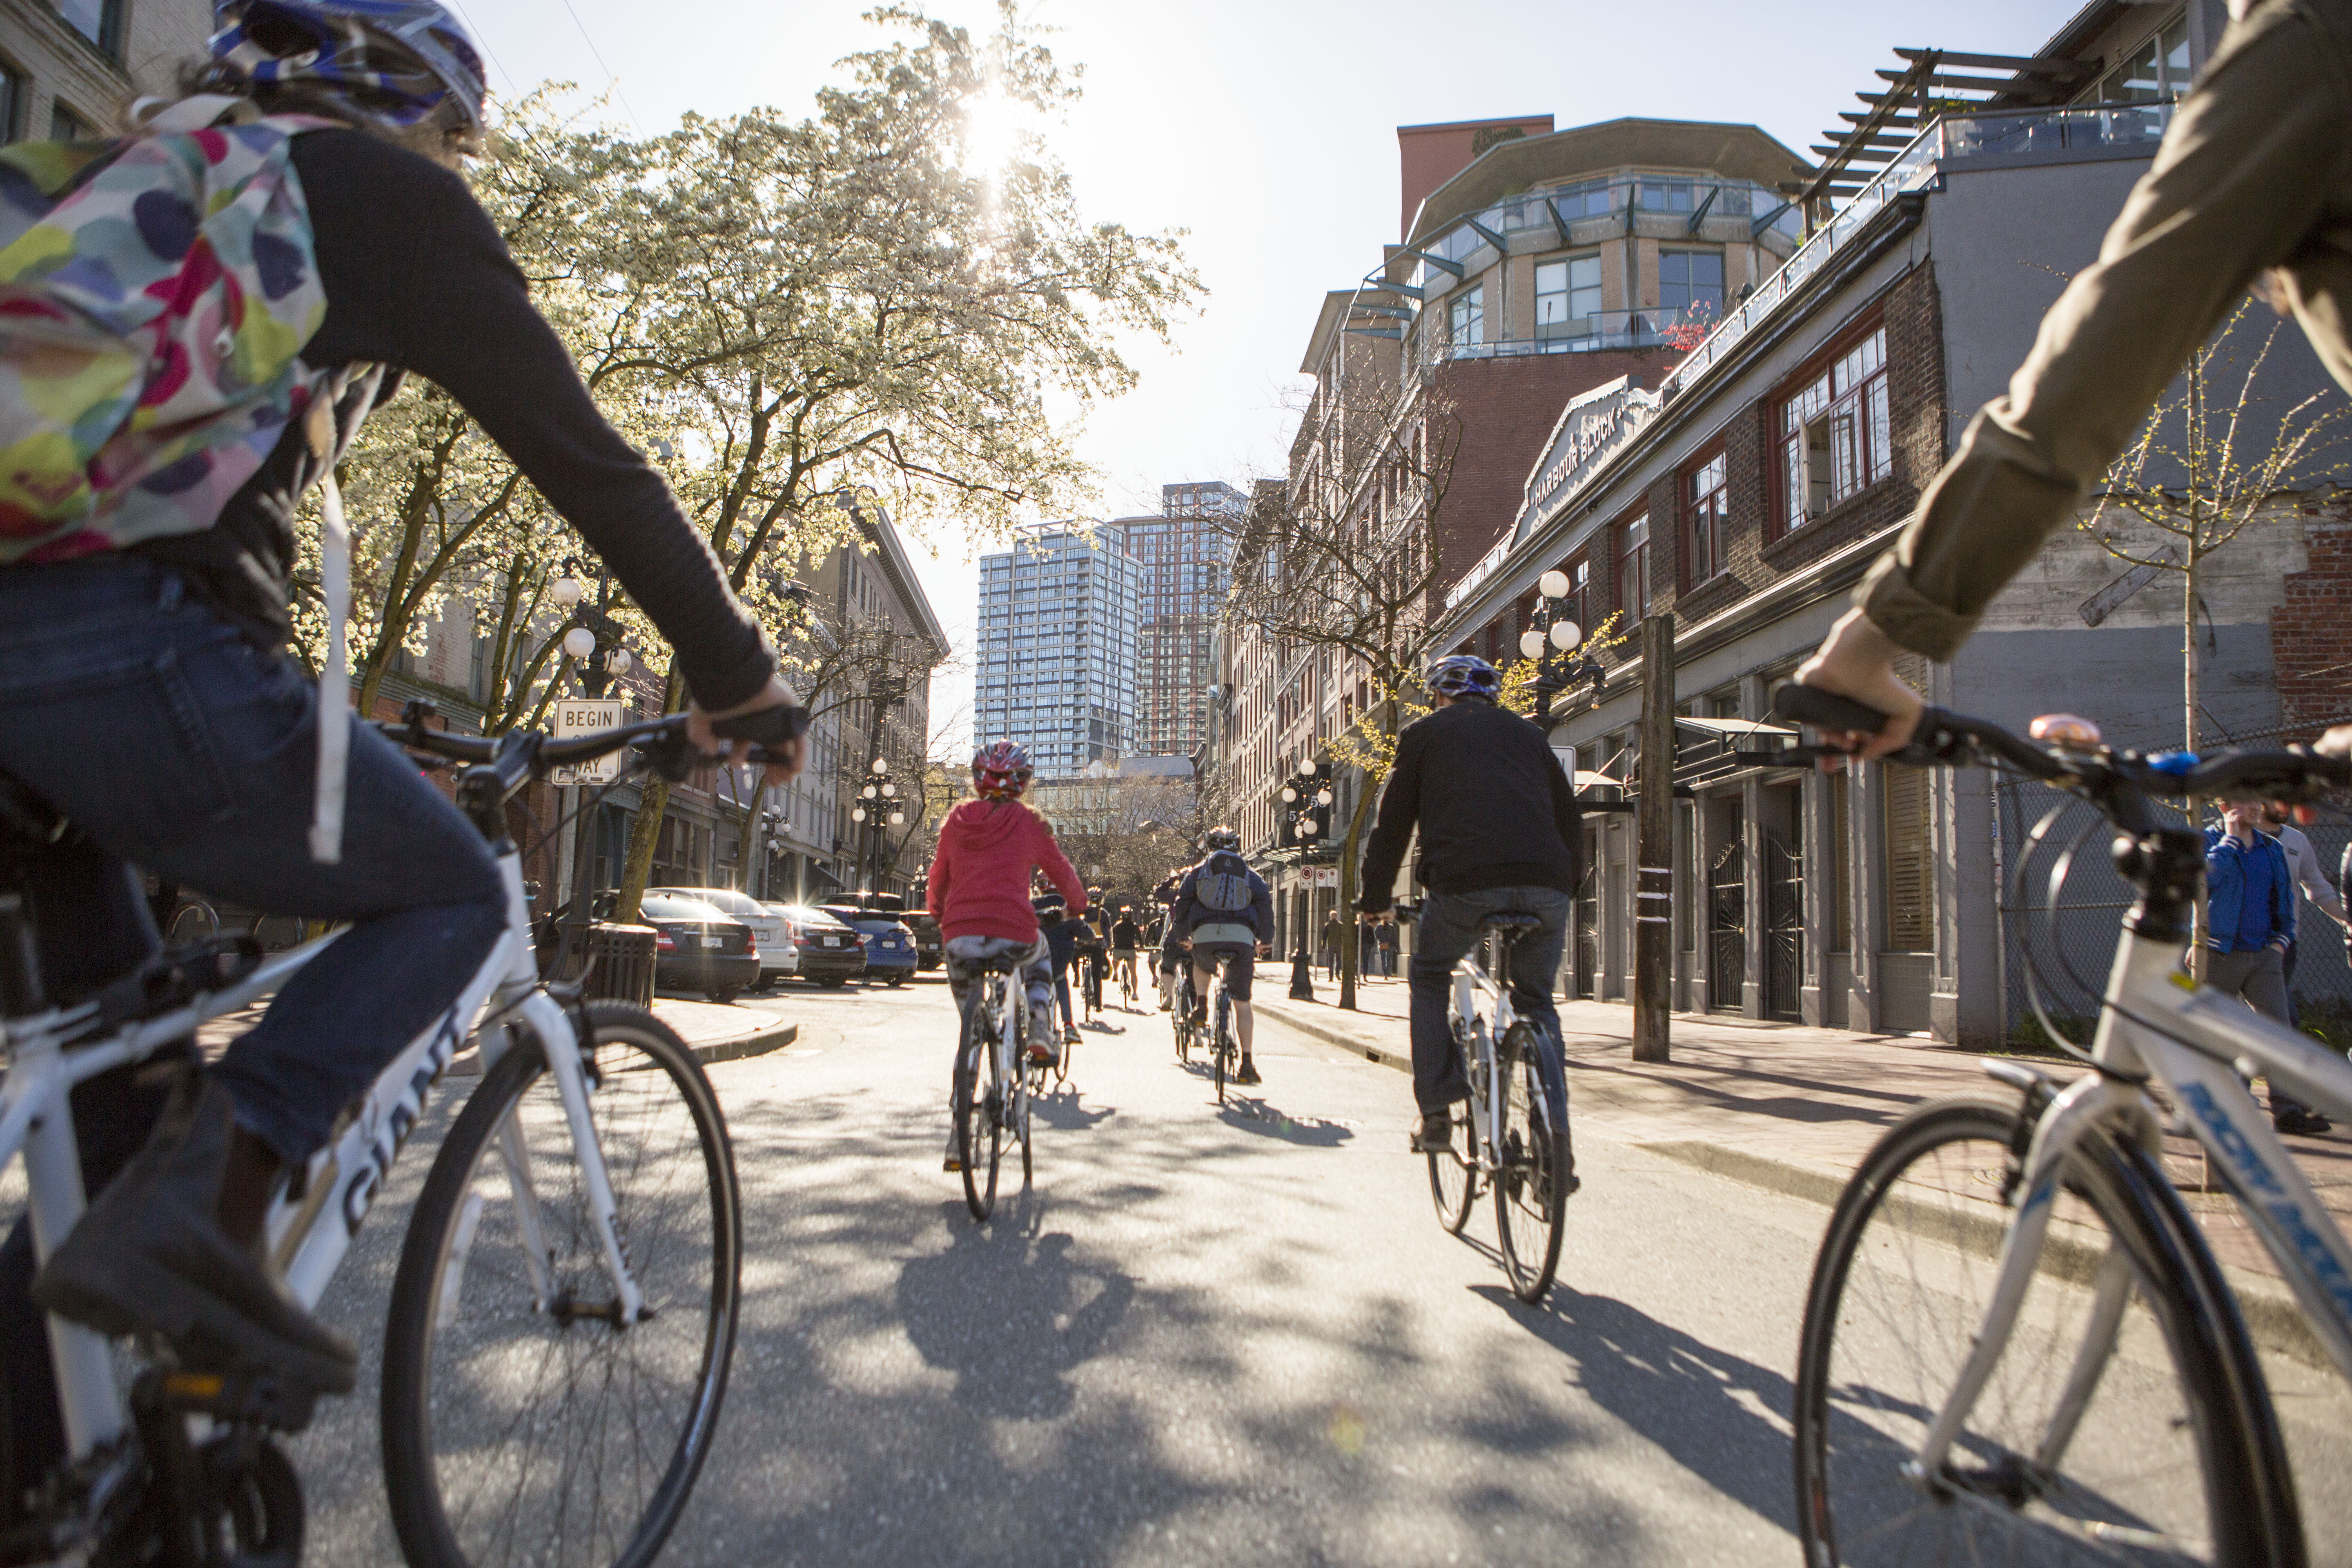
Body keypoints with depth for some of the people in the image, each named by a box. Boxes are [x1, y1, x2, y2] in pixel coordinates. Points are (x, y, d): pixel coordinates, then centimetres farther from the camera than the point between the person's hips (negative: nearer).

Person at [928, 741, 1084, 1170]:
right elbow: (1063, 874, 17)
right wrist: (1077, 904, 38)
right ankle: (1039, 1027, 11)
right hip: (1013, 935, -2)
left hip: (960, 938, 2)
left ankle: (958, 1136, 11)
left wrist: (940, 914, 43)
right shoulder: (1027, 822, 5)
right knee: (1041, 955, 35)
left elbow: (938, 880, 22)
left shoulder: (956, 820, 11)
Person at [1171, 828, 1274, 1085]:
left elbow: (1182, 902, 15)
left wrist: (1183, 935, 24)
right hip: (1242, 937, 0)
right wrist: (1266, 940, 19)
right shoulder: (1250, 875, 22)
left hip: (1205, 935, 0)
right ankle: (1247, 1065, 3)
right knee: (1242, 1003, 6)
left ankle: (1201, 1006, 16)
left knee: (1202, 966, 37)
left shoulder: (1197, 872, 20)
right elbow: (1266, 905, 14)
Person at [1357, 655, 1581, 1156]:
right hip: (1545, 885, 3)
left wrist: (1375, 898, 27)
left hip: (1464, 882, -3)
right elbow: (1569, 818, 30)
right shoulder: (1528, 733, 29)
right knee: (1536, 1003, 21)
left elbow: (1393, 822, 19)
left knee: (1428, 977, 23)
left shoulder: (1425, 733, 20)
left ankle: (1437, 1111, 13)